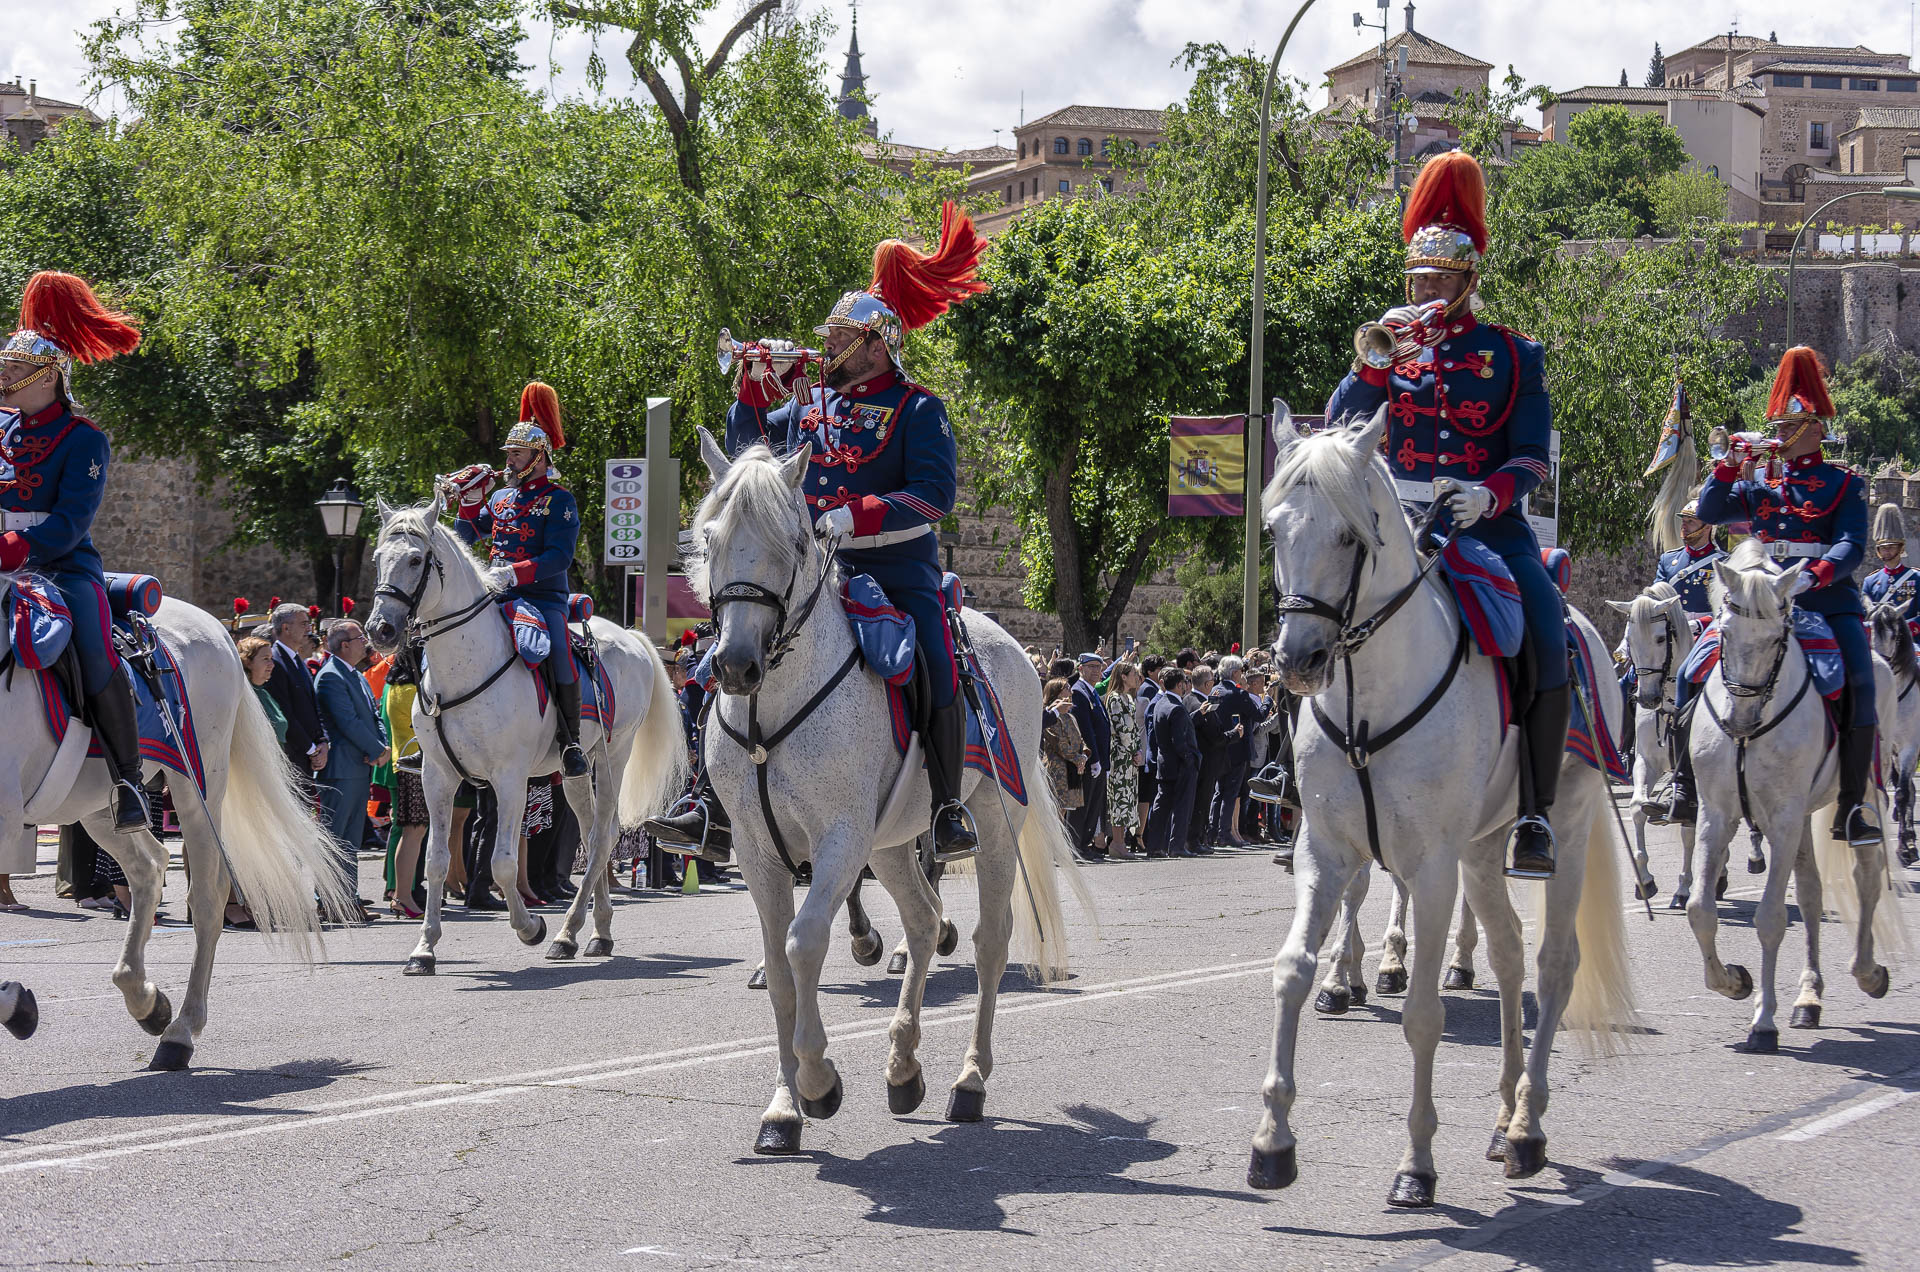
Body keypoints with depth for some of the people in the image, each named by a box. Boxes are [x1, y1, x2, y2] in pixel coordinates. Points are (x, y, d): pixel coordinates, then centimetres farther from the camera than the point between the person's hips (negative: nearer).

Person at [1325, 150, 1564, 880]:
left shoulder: (1511, 354, 6)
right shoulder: (1389, 348, 12)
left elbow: (1534, 457, 1)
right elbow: (1338, 430, -2)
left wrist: (1492, 493, -20)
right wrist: (1379, 357, -15)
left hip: (1492, 525, -2)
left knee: (1549, 646, -23)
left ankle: (1535, 816, -18)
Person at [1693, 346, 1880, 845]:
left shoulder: (1845, 484, 4)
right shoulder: (1760, 485, 17)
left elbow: (1851, 546, -8)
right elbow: (1709, 513, 11)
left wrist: (1816, 573, -27)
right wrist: (1730, 465, -2)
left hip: (1829, 598, -4)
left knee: (1860, 686, -24)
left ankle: (1852, 807, -22)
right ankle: (1686, 783, -2)